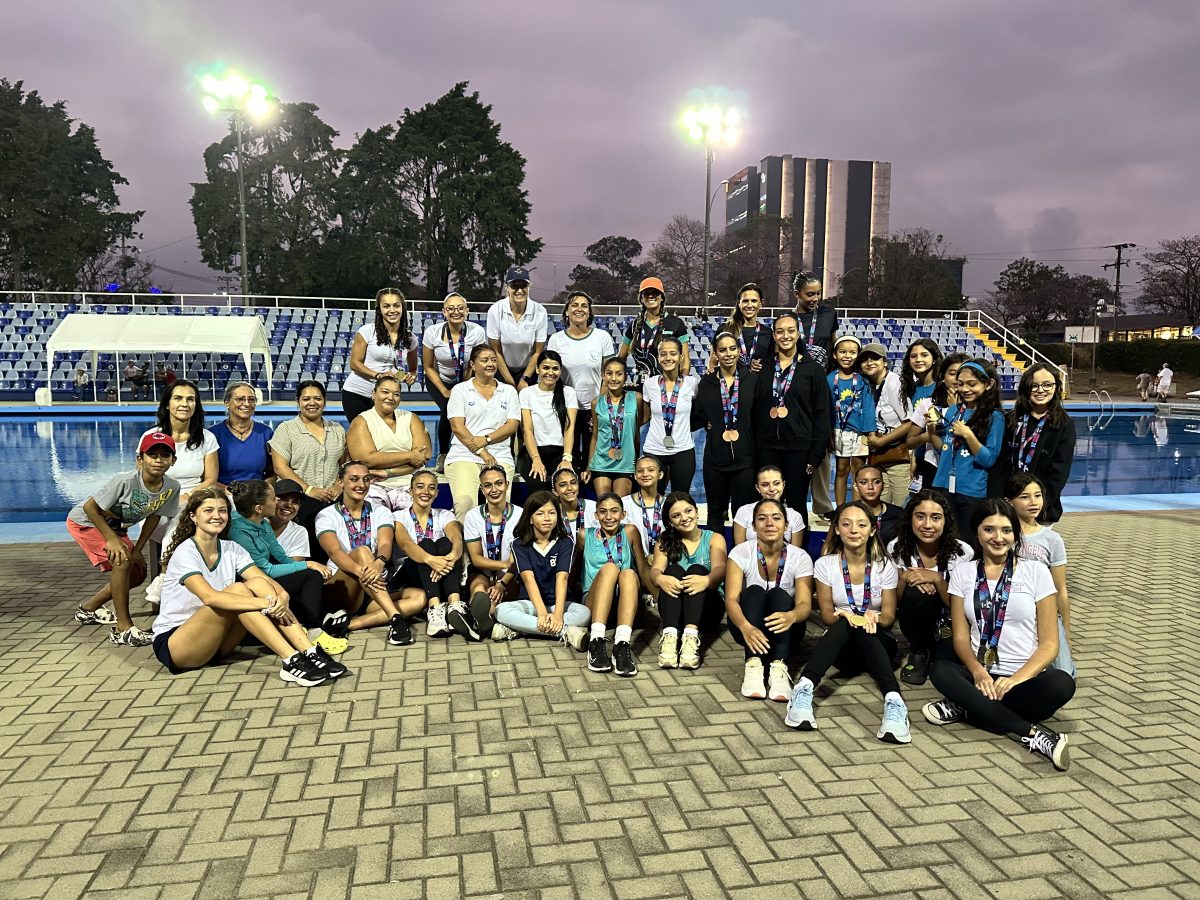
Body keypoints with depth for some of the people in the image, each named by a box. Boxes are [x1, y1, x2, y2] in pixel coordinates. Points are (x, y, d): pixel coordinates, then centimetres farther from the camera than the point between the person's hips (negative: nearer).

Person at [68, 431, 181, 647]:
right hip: (84, 522, -7)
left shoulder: (172, 487, -20)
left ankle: (89, 608, 32)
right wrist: (111, 539, -28)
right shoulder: (125, 481, -36)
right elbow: (90, 507, -27)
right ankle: (123, 628, -18)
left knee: (138, 574, 8)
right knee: (121, 560, -25)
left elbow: (154, 516, -6)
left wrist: (138, 549, -8)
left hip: (116, 527, 7)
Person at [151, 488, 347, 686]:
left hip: (214, 643, 6)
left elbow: (267, 580, -9)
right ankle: (291, 661, -37)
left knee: (256, 583, -19)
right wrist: (266, 603, -37)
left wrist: (281, 594, -32)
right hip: (172, 644, -5)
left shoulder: (231, 549, 4)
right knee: (237, 589, -28)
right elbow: (209, 597, -32)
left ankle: (309, 652, -30)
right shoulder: (185, 552, -15)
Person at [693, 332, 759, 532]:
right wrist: (708, 424, -7)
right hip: (715, 457, 1)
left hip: (744, 457, -1)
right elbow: (696, 417, 8)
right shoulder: (707, 382, 2)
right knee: (715, 512, 12)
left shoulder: (752, 379, -1)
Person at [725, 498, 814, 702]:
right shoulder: (741, 553, -12)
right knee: (754, 591, -28)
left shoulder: (800, 557, -10)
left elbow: (805, 604, -20)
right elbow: (731, 598, -22)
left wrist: (791, 616, -46)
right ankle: (753, 664, -41)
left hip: (783, 629, 0)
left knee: (778, 594, -28)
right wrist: (746, 627, -43)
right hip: (748, 625, 0)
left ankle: (779, 667, -42)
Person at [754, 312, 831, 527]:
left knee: (797, 503, 4)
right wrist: (753, 446, 2)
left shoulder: (812, 369, 1)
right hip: (767, 447, 2)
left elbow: (821, 414, -1)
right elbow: (754, 409, 9)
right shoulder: (764, 368, 8)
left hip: (799, 447, -2)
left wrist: (816, 453, -7)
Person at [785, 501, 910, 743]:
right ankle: (804, 689, -55)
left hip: (878, 644, 0)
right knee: (846, 622, -35)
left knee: (864, 628, -35)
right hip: (840, 645, 0)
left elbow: (888, 617, -2)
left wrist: (874, 618, -27)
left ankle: (893, 701, -56)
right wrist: (846, 616, -27)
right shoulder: (825, 564, -2)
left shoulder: (885, 567, 0)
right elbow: (826, 614, -3)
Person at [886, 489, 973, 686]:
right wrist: (905, 578, -25)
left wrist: (936, 578, -28)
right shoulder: (897, 548, -12)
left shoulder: (962, 552, -15)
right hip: (918, 624, 1)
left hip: (950, 628, -1)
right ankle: (919, 653, -7)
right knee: (915, 591, -32)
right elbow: (894, 602, -4)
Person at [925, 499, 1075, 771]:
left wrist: (1016, 679, -18)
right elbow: (960, 637, 3)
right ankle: (1032, 733, -30)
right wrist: (978, 671, -19)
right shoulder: (962, 574, 8)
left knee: (1062, 684, -33)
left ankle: (967, 707, -23)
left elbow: (1049, 643, -1)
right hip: (980, 674, 1)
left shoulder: (1036, 571, 3)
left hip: (1026, 676, -1)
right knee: (940, 671, -31)